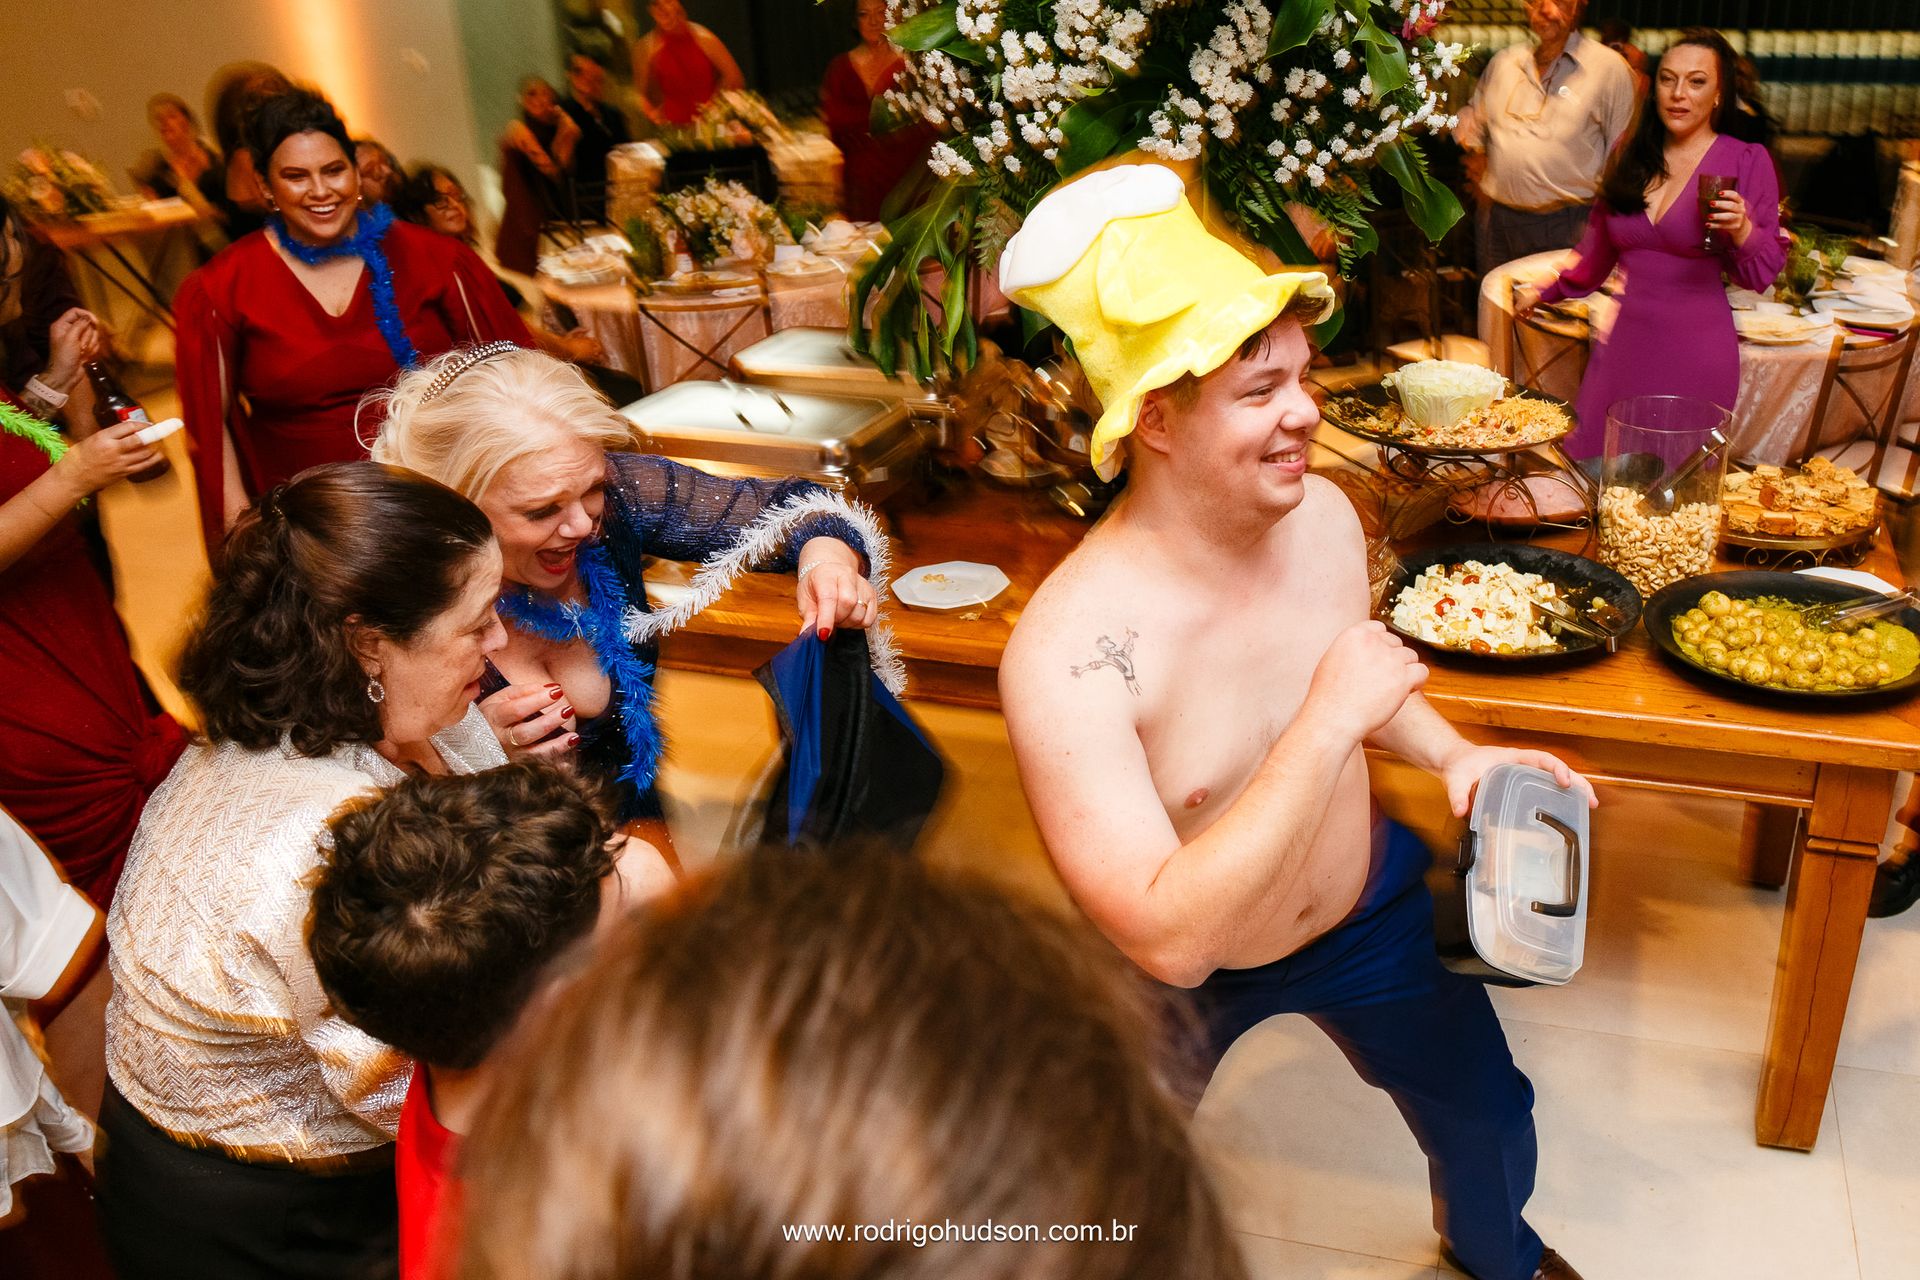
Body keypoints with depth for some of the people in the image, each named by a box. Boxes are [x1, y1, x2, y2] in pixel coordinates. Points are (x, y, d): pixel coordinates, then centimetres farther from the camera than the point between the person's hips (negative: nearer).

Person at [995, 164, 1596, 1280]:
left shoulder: (1324, 515, -17)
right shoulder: (1065, 651, -37)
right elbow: (1168, 941, -39)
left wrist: (1450, 752, -12)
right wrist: (1328, 724, -41)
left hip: (1370, 908, 5)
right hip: (1186, 979, -4)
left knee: (1489, 1116, 26)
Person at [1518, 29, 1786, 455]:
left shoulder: (1746, 161, -3)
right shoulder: (1632, 159, 9)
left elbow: (1762, 274, -2)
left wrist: (1741, 230, -20)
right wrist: (1544, 292, 29)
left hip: (1696, 355, -4)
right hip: (1625, 346, 4)